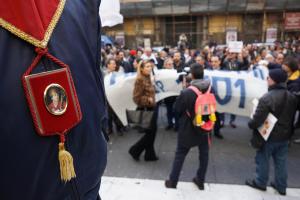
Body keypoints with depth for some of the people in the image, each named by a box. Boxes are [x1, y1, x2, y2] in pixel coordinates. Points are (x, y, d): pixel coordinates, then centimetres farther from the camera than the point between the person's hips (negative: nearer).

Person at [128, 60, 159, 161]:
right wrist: (148, 100, -23)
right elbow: (136, 97, -19)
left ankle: (150, 155, 28)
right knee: (150, 133, -1)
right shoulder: (140, 80, -17)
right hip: (145, 110, -9)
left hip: (151, 109, 9)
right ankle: (135, 150, 17)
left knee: (152, 132, 14)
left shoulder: (148, 79, 11)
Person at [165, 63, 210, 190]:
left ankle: (172, 182, 24)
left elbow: (176, 109, -11)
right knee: (204, 154, 20)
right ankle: (200, 181, 34)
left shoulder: (186, 93, -23)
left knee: (180, 155, 11)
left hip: (187, 129, -3)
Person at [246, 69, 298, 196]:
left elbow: (257, 120, -25)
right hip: (285, 135, 7)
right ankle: (281, 186, 32)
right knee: (281, 161, 18)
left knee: (263, 159, 13)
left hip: (269, 136, -7)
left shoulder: (267, 98, -25)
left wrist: (250, 124, -5)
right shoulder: (292, 97, 1)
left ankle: (260, 183, 28)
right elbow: (292, 117, 11)